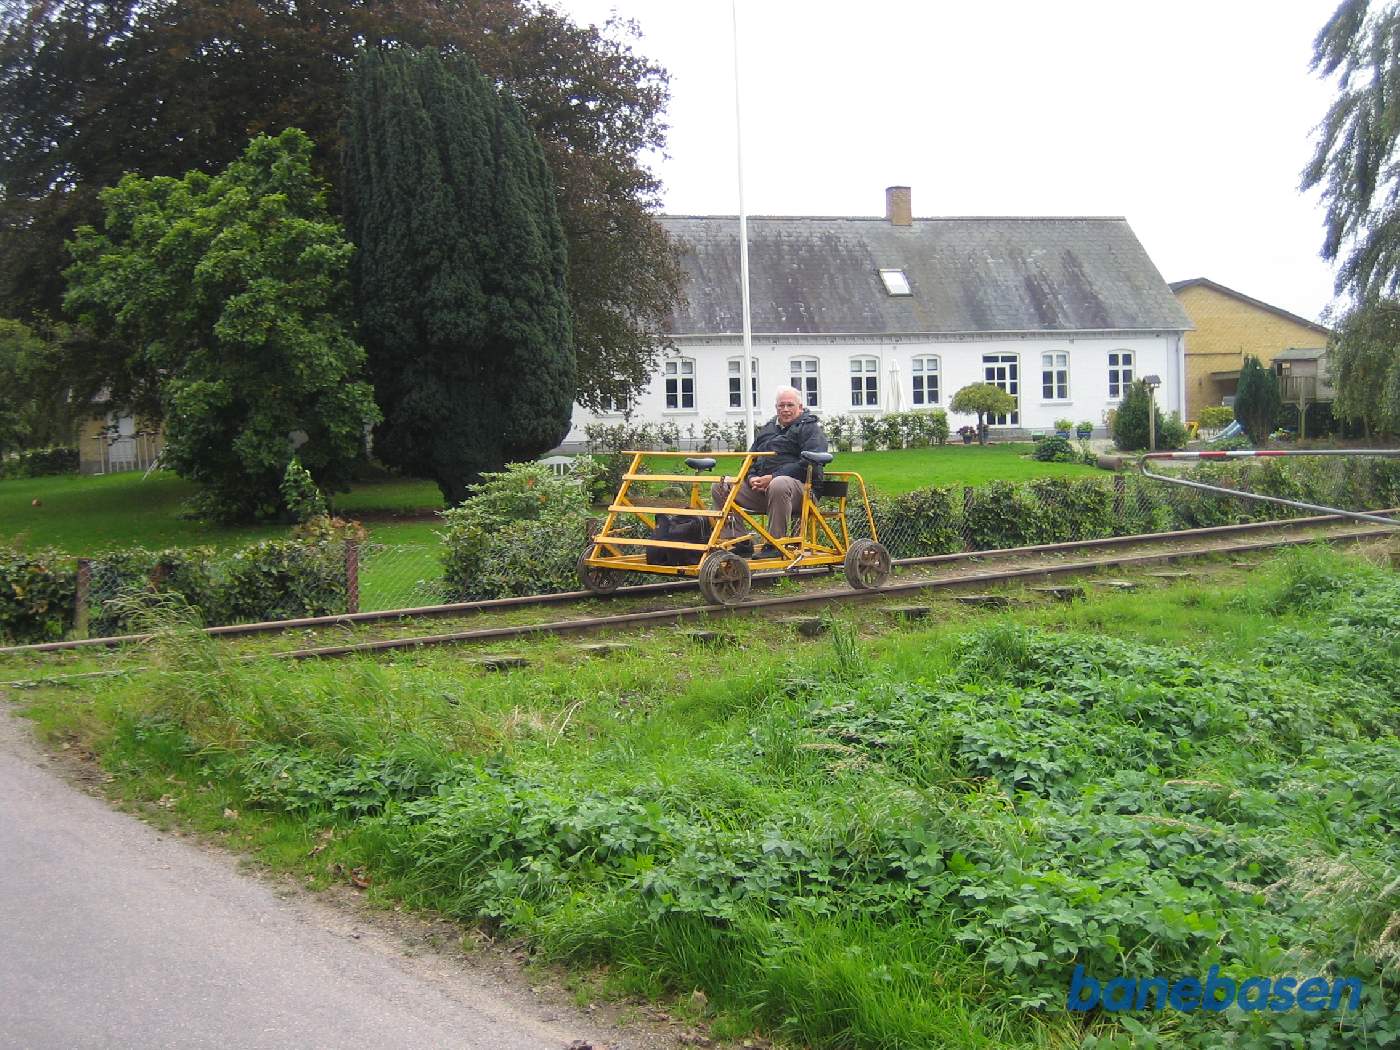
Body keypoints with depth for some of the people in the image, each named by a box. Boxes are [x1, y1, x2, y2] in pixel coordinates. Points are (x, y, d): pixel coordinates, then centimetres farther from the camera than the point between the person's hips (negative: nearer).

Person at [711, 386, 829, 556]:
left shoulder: (809, 428, 4)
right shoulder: (767, 429, 26)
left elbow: (809, 464, -12)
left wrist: (773, 477, -19)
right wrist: (752, 478, 0)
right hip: (760, 488, 7)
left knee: (779, 485, -43)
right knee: (720, 486, -6)